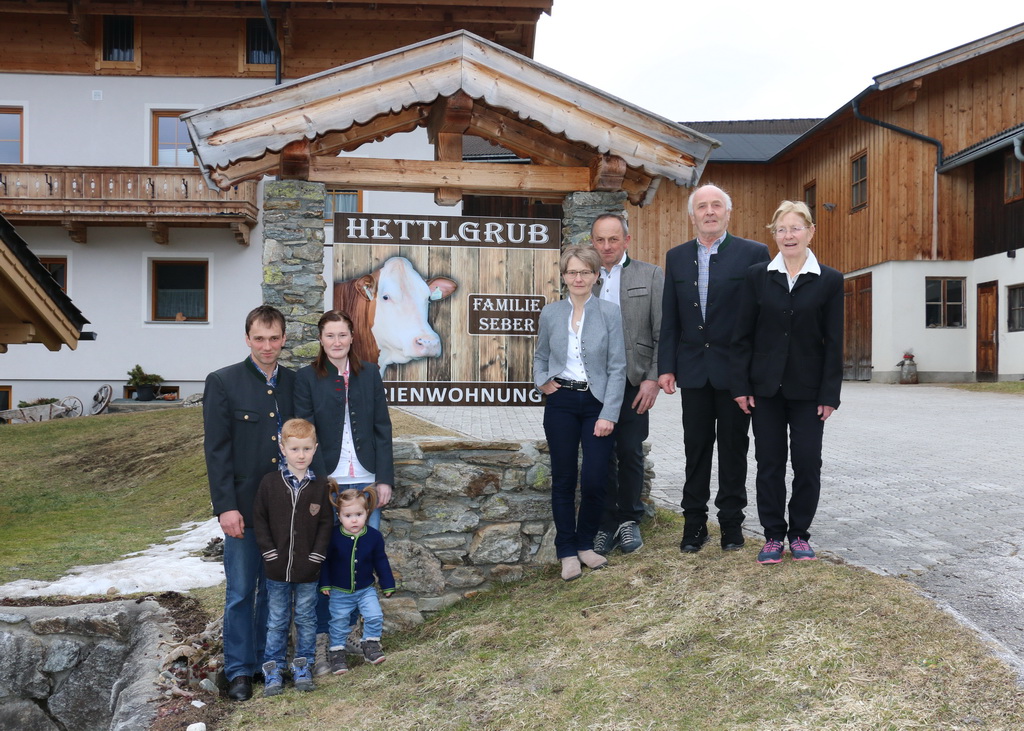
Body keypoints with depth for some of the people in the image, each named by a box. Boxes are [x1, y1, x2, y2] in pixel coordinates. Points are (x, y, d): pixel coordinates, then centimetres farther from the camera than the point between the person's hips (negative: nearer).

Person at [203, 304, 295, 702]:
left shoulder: (295, 384, 6)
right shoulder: (222, 382, -4)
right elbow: (216, 450, -7)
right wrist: (226, 506, -12)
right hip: (243, 507, -3)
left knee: (274, 589, 14)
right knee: (240, 592, 5)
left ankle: (268, 660, 28)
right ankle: (239, 670, 18)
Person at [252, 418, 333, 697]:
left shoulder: (320, 485, -4)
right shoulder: (270, 483, -5)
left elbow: (326, 523, 1)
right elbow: (259, 520, 0)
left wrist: (316, 556, -7)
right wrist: (270, 553, -7)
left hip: (308, 569, 0)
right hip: (277, 569, 0)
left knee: (306, 619, 12)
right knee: (277, 621, 11)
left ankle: (303, 665, 27)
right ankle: (273, 668, 23)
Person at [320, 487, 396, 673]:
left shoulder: (374, 536, -11)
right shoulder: (333, 536, -17)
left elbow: (381, 561, 1)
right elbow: (325, 561, -5)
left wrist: (387, 585, 5)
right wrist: (325, 584, -5)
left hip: (366, 589, 1)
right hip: (339, 591, -1)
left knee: (375, 616, -10)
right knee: (339, 623, 9)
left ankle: (370, 644, 11)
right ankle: (336, 651, 28)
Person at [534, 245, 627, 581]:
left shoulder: (610, 313, -4)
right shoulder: (550, 313, 4)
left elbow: (617, 367, -6)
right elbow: (540, 356, 19)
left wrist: (608, 414, -11)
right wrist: (542, 381, -1)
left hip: (598, 403, -1)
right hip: (561, 402, 2)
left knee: (595, 480, -4)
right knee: (563, 479, 5)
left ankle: (585, 544, 19)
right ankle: (567, 552, 17)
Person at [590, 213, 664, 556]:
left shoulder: (651, 276, 3)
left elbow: (663, 334, -1)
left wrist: (653, 379, -10)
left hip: (633, 382, -1)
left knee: (630, 454, 6)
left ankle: (629, 519, 23)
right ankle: (605, 523, 18)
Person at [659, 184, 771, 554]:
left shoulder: (753, 253, -2)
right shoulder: (677, 256, 9)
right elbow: (670, 318, 8)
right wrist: (666, 367, 2)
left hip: (735, 370, -3)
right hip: (693, 370, 3)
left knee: (733, 448, 7)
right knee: (696, 448, 8)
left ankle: (731, 522, 19)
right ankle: (694, 523, 17)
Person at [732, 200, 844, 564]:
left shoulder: (830, 281, 0)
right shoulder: (757, 277, 2)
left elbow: (833, 342, -1)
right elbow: (743, 336, 2)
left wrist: (830, 394, -5)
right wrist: (741, 385, -4)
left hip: (808, 389, 0)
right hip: (766, 387, 1)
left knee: (808, 463, 3)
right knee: (769, 462, 5)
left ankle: (799, 534, 20)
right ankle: (773, 535, 17)